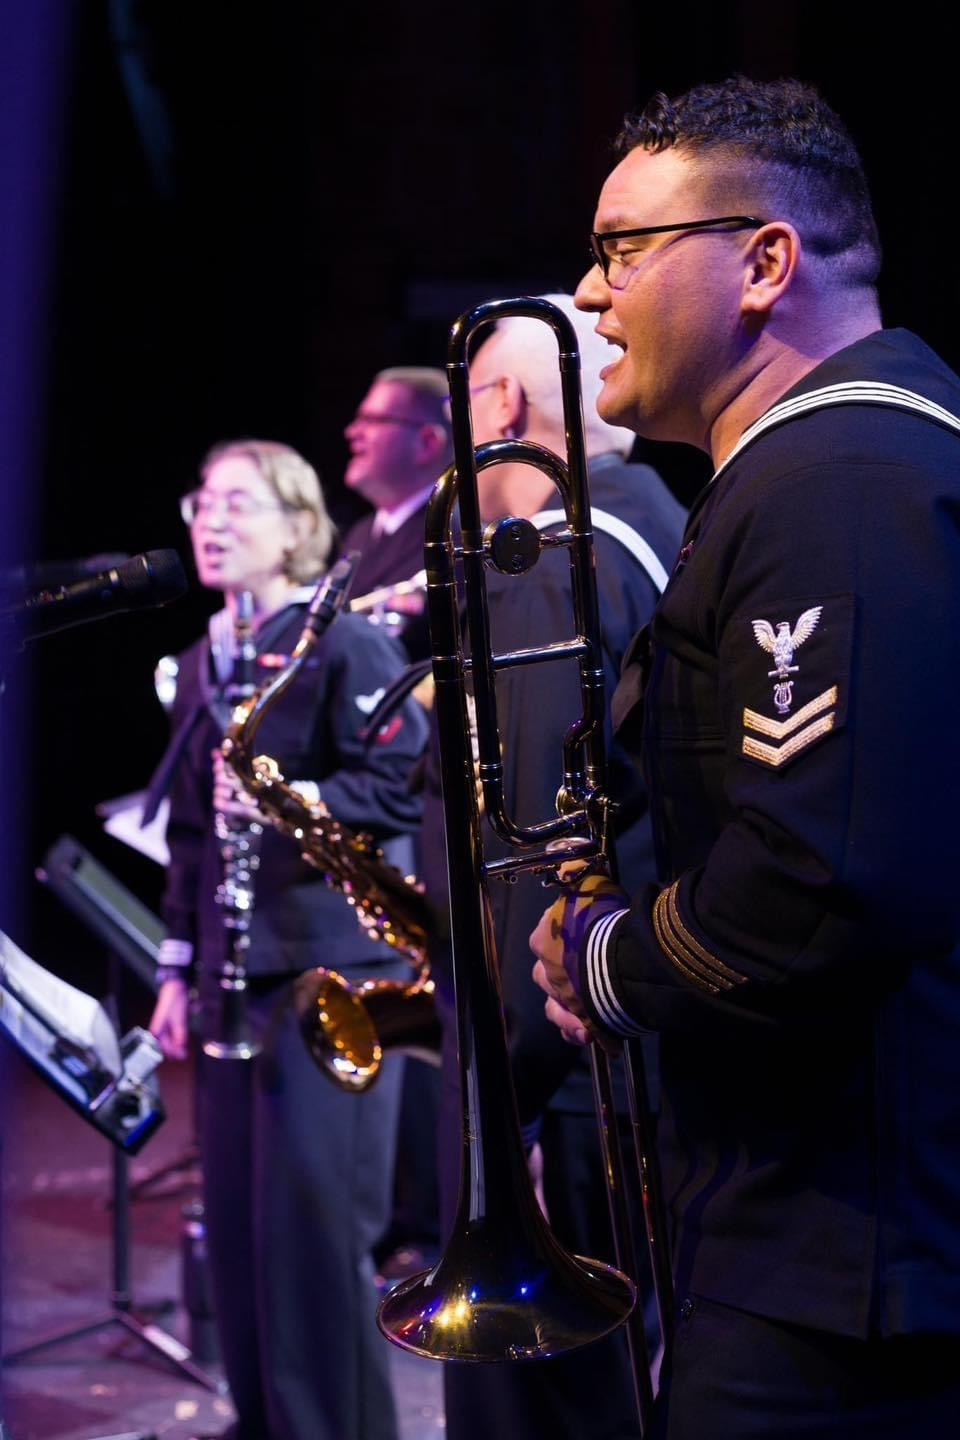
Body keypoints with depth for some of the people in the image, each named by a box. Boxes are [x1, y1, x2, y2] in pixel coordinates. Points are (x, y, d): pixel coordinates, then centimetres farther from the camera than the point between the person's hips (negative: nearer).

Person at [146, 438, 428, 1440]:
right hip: (236, 970, 7)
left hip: (332, 967, -7)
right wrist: (179, 968, 16)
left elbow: (408, 783, -16)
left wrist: (294, 802, -29)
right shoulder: (202, 663, 15)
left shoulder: (344, 643, -7)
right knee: (235, 1213, 9)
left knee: (313, 1217, -7)